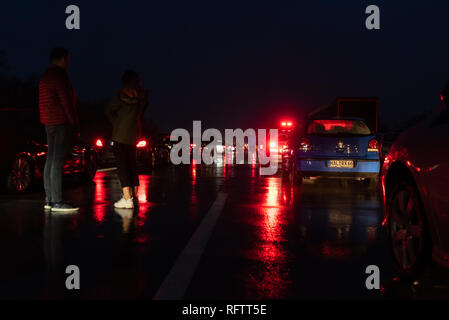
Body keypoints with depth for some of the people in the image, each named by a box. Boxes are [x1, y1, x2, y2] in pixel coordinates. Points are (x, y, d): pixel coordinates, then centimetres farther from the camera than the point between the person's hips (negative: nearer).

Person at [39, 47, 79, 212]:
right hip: (61, 122, -10)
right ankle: (56, 201, -14)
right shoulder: (59, 75, -11)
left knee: (51, 160, 10)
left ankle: (49, 200, 13)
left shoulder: (45, 76, 20)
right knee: (57, 161, -12)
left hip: (49, 122, 10)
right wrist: (74, 121, -9)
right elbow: (66, 101, -15)